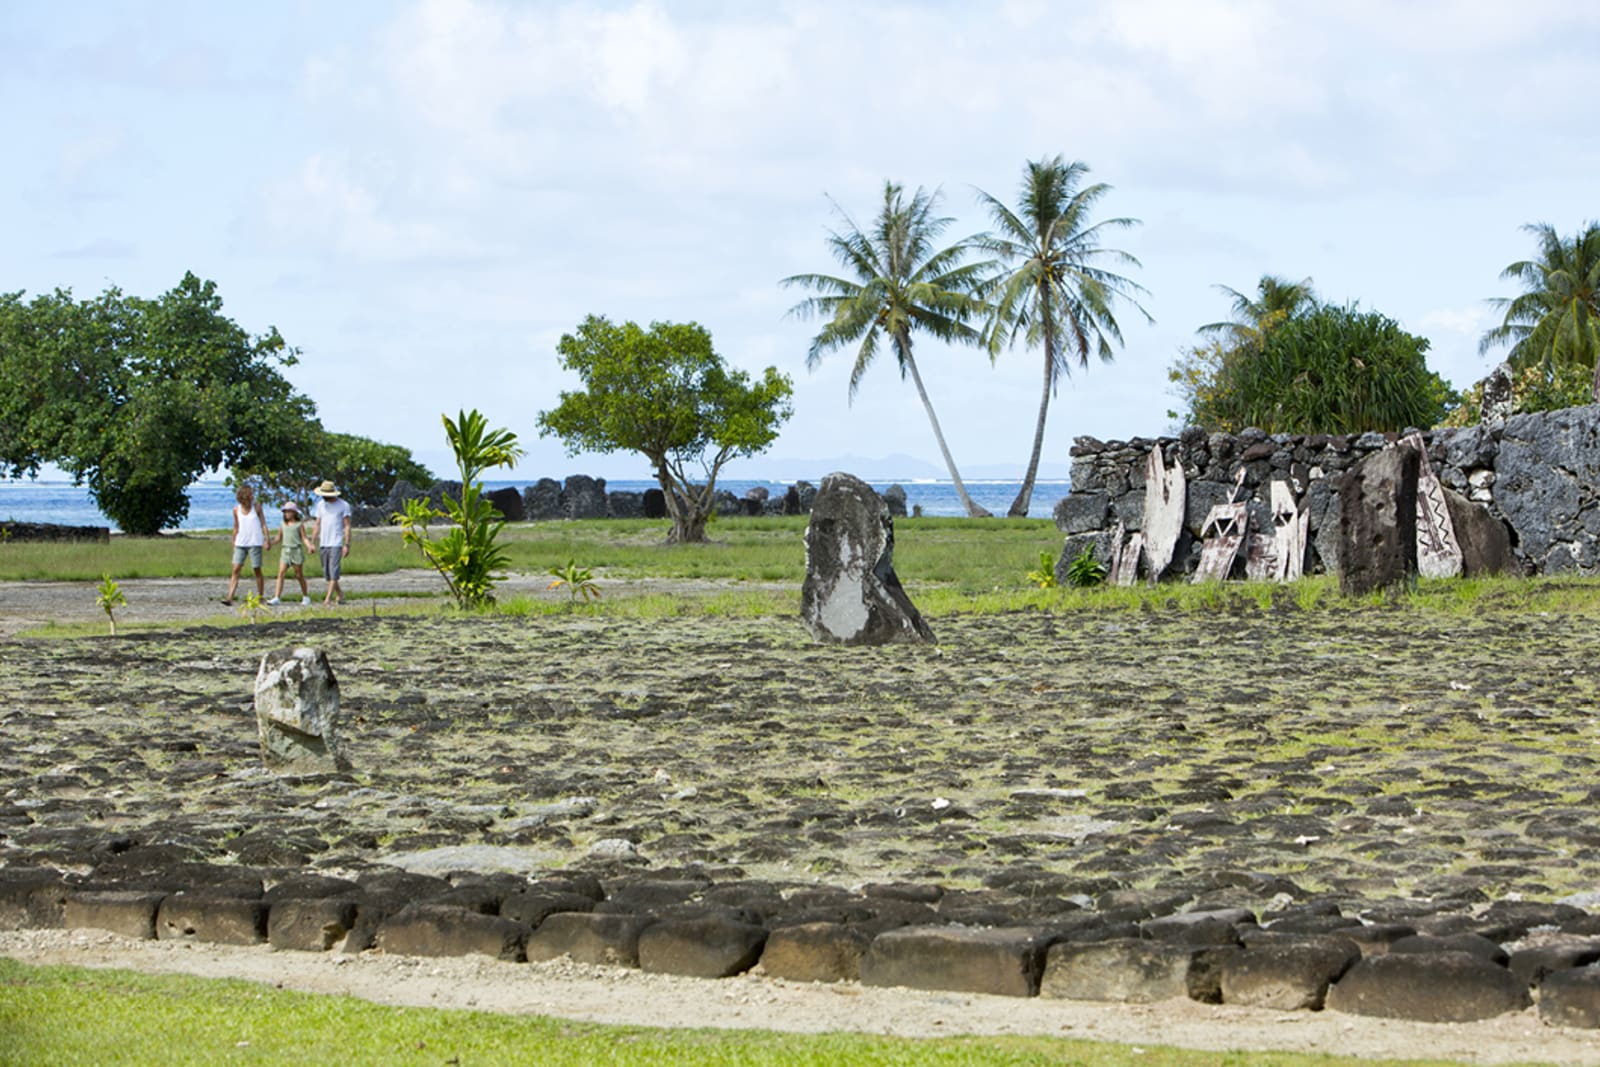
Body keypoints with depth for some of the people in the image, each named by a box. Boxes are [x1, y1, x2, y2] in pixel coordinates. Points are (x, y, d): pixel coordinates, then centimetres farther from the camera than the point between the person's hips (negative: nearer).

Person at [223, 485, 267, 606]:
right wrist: (233, 544, 15)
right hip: (240, 543, 2)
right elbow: (236, 528, 14)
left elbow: (263, 524, 2)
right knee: (236, 570, -7)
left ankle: (260, 597, 10)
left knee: (257, 570, 0)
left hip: (254, 543, -2)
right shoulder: (236, 510, 5)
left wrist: (267, 540, -7)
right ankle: (230, 597, -13)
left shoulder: (256, 507, 0)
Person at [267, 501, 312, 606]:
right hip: (285, 551, 3)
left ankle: (306, 596, 21)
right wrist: (270, 543, 4)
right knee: (281, 573, -10)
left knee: (299, 575, 5)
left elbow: (304, 538, -1)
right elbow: (279, 538, 19)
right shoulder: (283, 525, 11)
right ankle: (277, 598, -15)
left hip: (297, 551, -3)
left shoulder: (299, 525, 0)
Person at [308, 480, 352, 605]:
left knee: (333, 572, -11)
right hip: (323, 543, 5)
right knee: (327, 573, 7)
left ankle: (328, 598, -15)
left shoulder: (343, 505, -2)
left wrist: (347, 545, -9)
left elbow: (347, 526, -2)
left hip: (336, 543, -5)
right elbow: (317, 525, 14)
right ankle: (340, 594, 20)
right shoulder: (320, 505, 12)